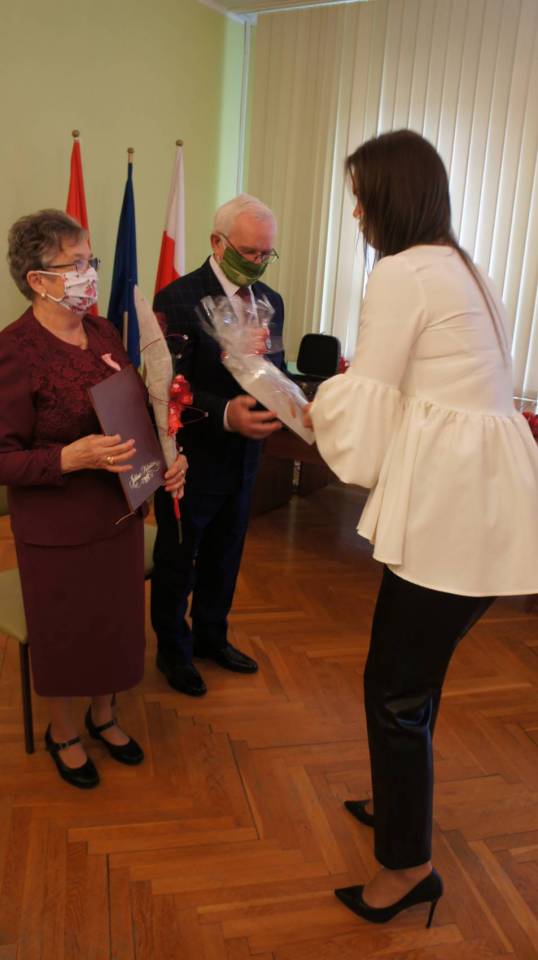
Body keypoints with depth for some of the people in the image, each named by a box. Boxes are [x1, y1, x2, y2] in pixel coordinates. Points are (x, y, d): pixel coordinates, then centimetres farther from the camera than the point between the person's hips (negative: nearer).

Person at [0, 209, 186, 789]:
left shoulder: (102, 333, 3)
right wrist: (71, 458, -31)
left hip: (119, 511, 7)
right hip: (57, 526, -6)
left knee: (116, 621, 20)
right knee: (65, 633, 13)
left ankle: (102, 716, 47)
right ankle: (62, 733, 41)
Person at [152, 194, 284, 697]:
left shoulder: (271, 301, 4)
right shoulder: (178, 298, -17)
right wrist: (226, 414, -38)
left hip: (243, 456, 6)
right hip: (191, 459, -6)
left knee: (224, 557, 22)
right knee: (177, 562, 14)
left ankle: (211, 636, 45)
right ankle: (173, 650, 37)